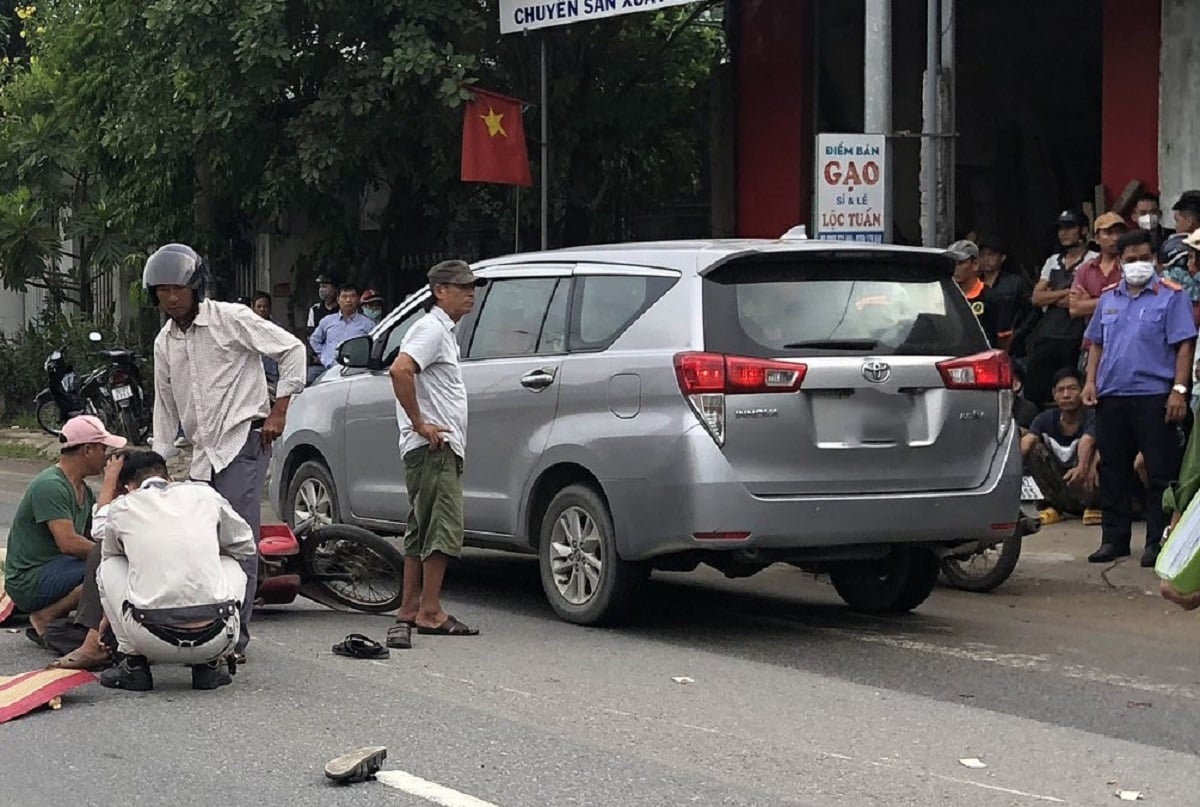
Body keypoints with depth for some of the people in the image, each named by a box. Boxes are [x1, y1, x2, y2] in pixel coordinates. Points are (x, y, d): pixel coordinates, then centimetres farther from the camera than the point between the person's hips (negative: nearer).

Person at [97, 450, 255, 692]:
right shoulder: (204, 494, 16)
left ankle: (133, 662, 17)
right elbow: (247, 547, 31)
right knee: (231, 564, 31)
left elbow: (110, 555, 36)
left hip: (152, 641, -1)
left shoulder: (121, 508, 15)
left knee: (108, 567, 25)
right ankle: (210, 665, 18)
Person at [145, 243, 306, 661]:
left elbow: (292, 349, -4)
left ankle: (235, 638, -17)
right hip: (204, 451, 7)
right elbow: (165, 406, 23)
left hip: (243, 442, -7)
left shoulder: (231, 319, -6)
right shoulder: (164, 342, 15)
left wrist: (278, 411, -6)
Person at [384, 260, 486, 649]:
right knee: (444, 528, -11)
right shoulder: (432, 329, -12)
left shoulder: (444, 331, 21)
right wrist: (420, 424, -23)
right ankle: (430, 612, -9)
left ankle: (409, 612, 15)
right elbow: (400, 370, -28)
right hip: (433, 447, -11)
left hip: (441, 447, 11)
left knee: (422, 530, 11)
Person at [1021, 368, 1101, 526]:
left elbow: (1086, 443, -37)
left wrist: (1082, 468, -57)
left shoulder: (1091, 418, -17)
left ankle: (1092, 507, -9)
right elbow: (1028, 440, -21)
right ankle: (1054, 506, -6)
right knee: (1034, 448, -15)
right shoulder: (1046, 419, -4)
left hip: (1086, 489, -4)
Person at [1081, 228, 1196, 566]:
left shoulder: (1171, 296, -2)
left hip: (1154, 396, -5)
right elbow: (1096, 344, 20)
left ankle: (1157, 542, 1)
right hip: (1111, 397, 5)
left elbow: (1184, 345, -7)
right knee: (1113, 472, 10)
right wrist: (1091, 381, 7)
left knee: (1160, 473, -3)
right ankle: (1114, 538, 18)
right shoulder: (1109, 298, 15)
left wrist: (1179, 390, -15)